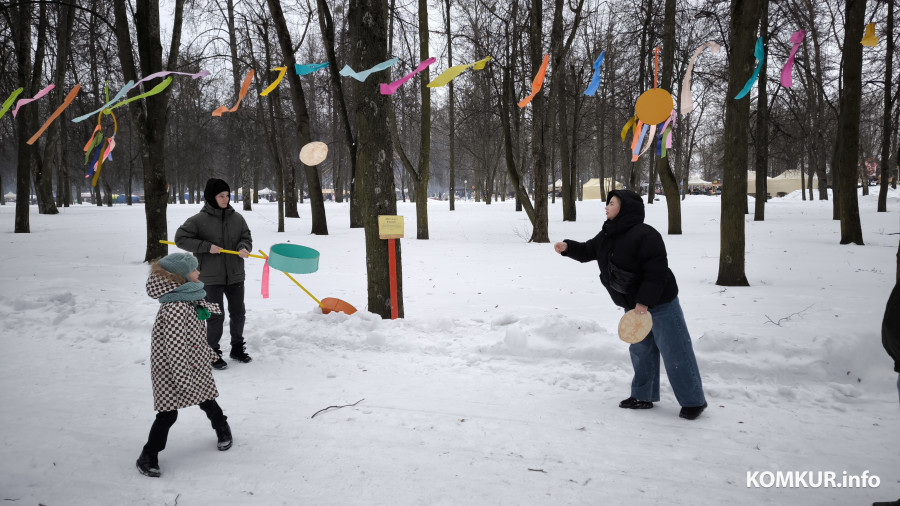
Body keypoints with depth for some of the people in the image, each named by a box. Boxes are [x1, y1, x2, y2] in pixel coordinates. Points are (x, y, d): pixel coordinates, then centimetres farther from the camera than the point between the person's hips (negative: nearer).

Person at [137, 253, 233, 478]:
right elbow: (174, 346, -29)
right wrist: (183, 378, -27)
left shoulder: (190, 298, 2)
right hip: (172, 371, -8)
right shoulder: (175, 308, -29)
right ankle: (148, 456, 17)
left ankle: (222, 429, 44)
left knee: (207, 400, 21)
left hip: (195, 365, 8)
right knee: (168, 414, 1)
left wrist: (208, 354, 26)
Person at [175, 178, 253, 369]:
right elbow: (181, 239, -9)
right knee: (216, 317, -1)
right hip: (211, 277, -4)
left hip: (235, 275, 4)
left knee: (238, 314, 14)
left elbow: (246, 237, 9)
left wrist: (244, 248, -15)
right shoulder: (199, 220, -9)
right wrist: (206, 247, -17)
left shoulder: (237, 218, 2)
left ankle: (238, 348, 32)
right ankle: (213, 353, 16)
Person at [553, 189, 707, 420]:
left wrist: (644, 302, -27)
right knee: (641, 351, 18)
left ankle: (693, 401, 11)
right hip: (633, 305, 9)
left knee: (675, 353, -1)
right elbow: (587, 251, 16)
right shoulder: (607, 236, 3)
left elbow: (657, 272, -28)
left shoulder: (645, 235, -25)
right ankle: (643, 396, 31)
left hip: (660, 304, -9)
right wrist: (568, 247, -3)